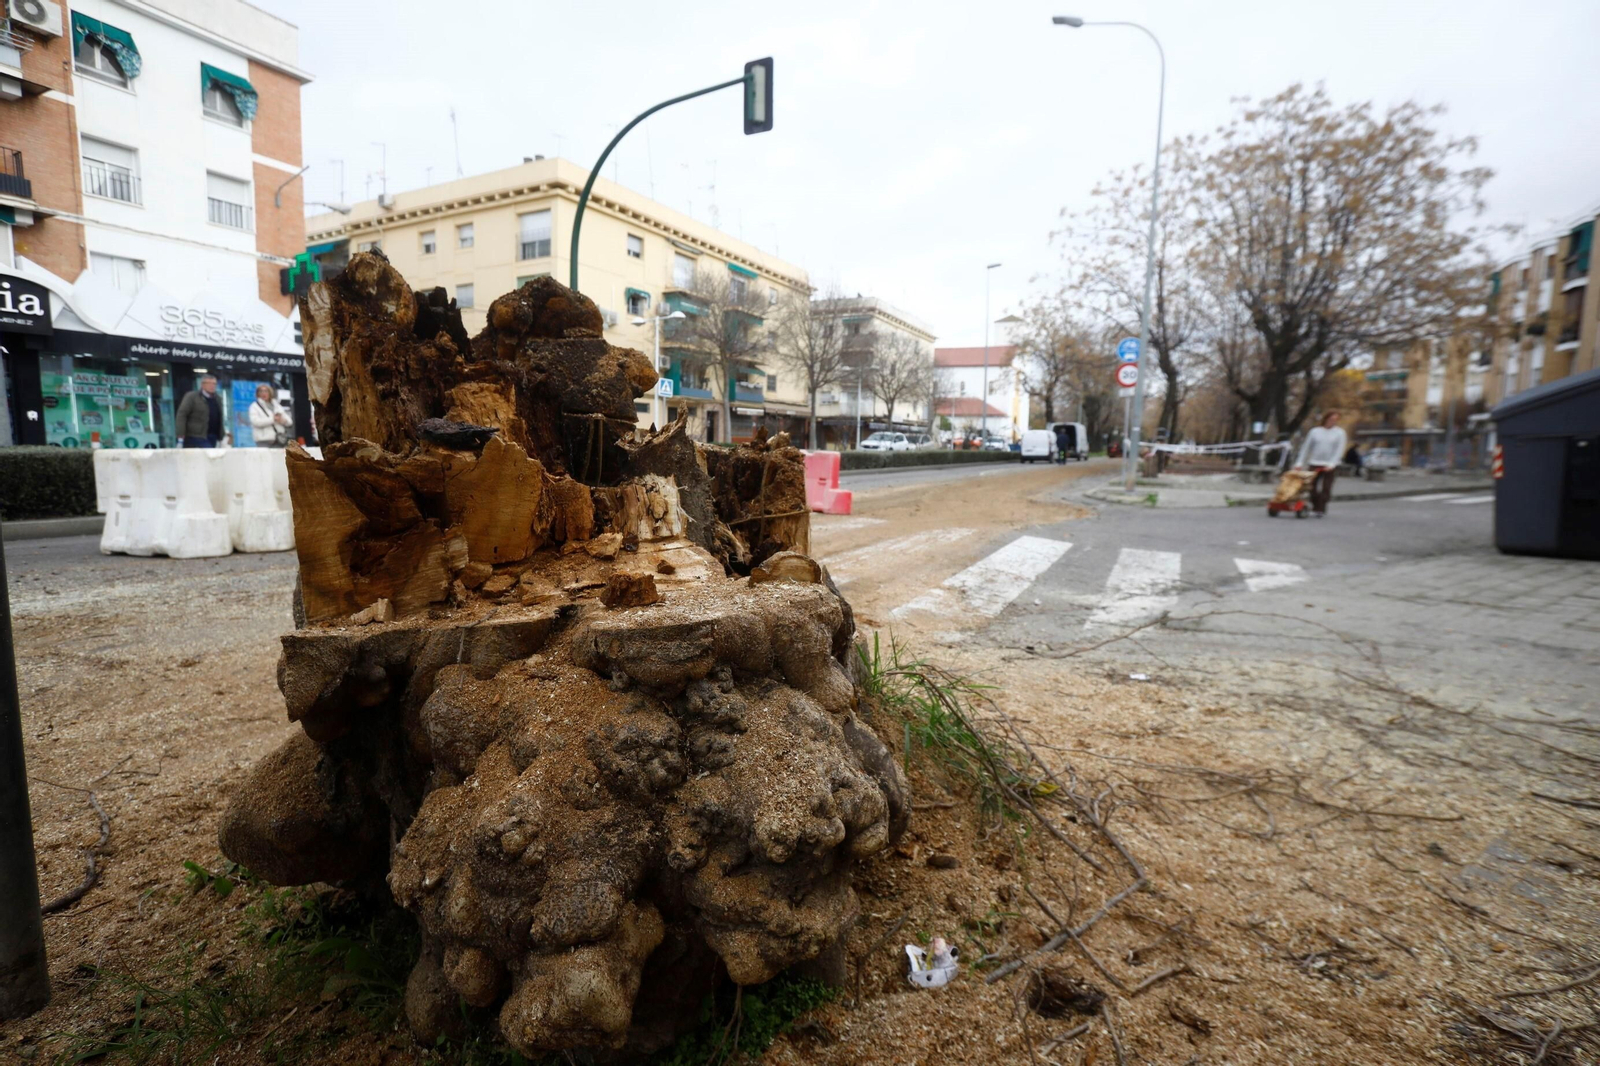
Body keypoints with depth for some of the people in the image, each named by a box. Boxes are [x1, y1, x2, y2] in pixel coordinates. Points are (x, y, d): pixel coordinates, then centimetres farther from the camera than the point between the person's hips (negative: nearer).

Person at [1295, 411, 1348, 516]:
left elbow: (1340, 450, -3)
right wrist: (1299, 463, 1)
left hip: (1330, 466, -1)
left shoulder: (1340, 433, 4)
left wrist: (1331, 464, -15)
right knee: (1313, 487, 1)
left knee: (1326, 488, -5)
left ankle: (1322, 510, -2)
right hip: (1314, 464, 1)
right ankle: (1315, 508, 14)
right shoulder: (1315, 431, 7)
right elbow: (1306, 447, 8)